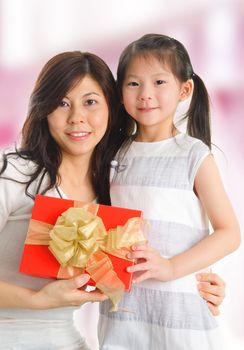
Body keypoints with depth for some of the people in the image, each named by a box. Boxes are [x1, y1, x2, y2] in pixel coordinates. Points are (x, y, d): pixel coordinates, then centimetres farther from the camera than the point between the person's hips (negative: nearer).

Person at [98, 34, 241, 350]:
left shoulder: (194, 155, -6)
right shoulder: (115, 155, 7)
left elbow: (229, 233, -8)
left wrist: (170, 268, -19)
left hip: (180, 303, -3)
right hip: (121, 304, 4)